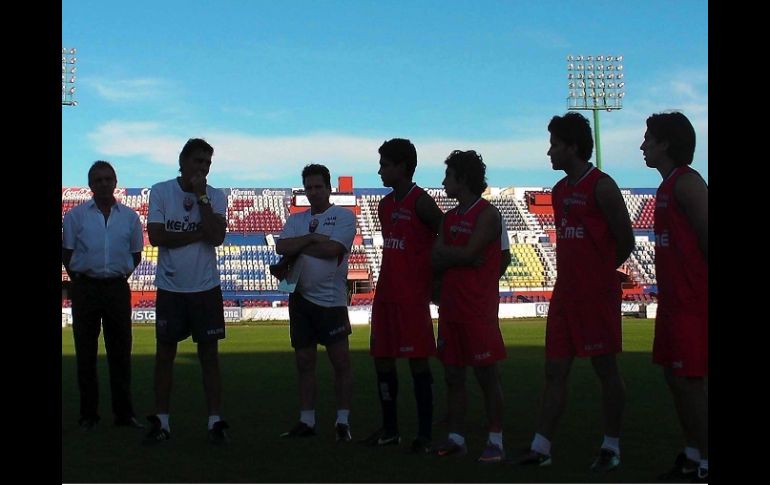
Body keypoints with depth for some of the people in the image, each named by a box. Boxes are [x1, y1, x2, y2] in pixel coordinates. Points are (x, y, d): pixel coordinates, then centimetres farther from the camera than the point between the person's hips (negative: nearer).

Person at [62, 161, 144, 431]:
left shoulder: (129, 217, 7)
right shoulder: (75, 215, 2)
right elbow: (67, 253, 6)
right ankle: (88, 414, 11)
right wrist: (79, 280, 1)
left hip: (117, 287, 1)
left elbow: (135, 254, 15)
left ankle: (124, 413, 11)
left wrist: (120, 275, 5)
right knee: (86, 353, 3)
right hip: (85, 288, -1)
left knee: (120, 352, 4)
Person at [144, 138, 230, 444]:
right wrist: (198, 234, -12)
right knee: (164, 353, 7)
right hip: (170, 287, 0)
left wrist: (201, 196, -15)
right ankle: (161, 422, 17)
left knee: (209, 354, 2)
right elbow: (156, 236, -12)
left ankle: (215, 422, 8)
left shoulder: (215, 196, 0)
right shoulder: (160, 191, -2)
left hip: (206, 287, 0)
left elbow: (216, 237, -16)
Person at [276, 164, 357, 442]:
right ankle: (306, 422, 17)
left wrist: (297, 248, -7)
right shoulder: (296, 219, 13)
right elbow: (281, 247, -4)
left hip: (331, 300, -5)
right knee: (304, 362, 9)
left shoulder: (344, 216, -3)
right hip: (300, 297, 5)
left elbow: (332, 249, -18)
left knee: (341, 361, -3)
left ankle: (342, 422, 6)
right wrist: (312, 237, -12)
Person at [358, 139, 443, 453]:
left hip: (413, 297, -8)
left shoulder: (421, 202, -9)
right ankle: (390, 429, 22)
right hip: (385, 294, 8)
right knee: (382, 358, 10)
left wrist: (434, 282, -8)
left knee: (418, 360, -4)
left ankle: (425, 435, 3)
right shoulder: (385, 206, 15)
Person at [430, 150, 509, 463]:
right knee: (453, 375, 10)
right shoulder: (450, 217, 16)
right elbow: (436, 261, 7)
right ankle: (455, 438, 17)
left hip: (478, 309, -7)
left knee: (486, 374, -3)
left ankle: (496, 442, 3)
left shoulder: (487, 214, -6)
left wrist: (444, 251, -1)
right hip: (450, 307, 8)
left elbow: (468, 253, -17)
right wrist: (461, 257, -9)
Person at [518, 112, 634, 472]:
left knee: (605, 369, 3)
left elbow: (625, 242, -8)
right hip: (564, 293, 8)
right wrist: (574, 273, 10)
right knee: (555, 371, 7)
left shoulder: (601, 187, -10)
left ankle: (611, 447, 15)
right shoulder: (559, 191, 14)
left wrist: (599, 272, 4)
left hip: (597, 294, -8)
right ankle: (541, 448, 10)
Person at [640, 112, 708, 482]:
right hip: (673, 300, 10)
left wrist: (697, 290, -19)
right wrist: (668, 295, 18)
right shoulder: (668, 186, 17)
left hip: (692, 303, -10)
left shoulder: (686, 182, -12)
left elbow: (706, 236, -18)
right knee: (674, 377, 13)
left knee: (689, 381, -7)